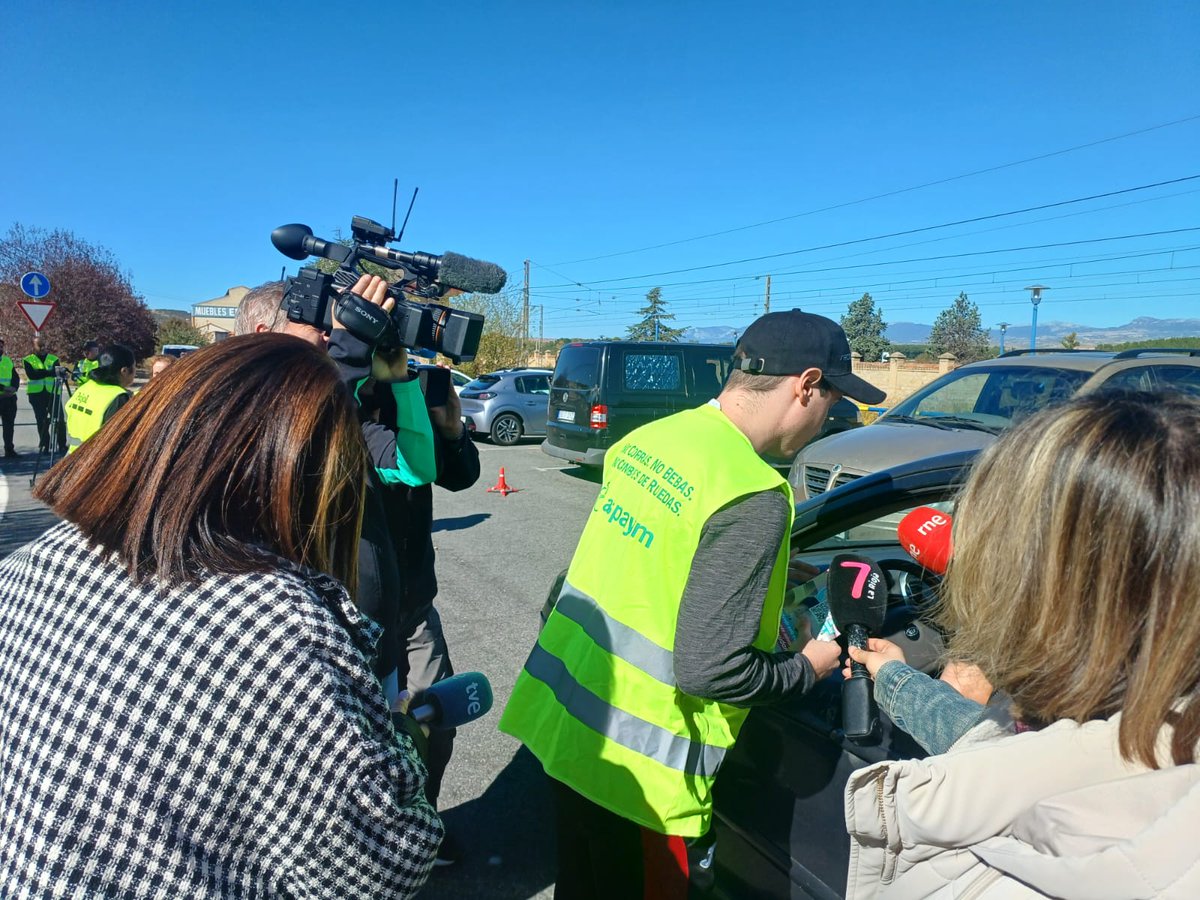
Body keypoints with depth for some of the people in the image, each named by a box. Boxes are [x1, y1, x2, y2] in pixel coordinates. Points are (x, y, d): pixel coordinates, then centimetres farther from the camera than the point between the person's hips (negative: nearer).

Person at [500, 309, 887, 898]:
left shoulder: (649, 438, 0)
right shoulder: (753, 496, -23)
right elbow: (710, 669, -23)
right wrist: (808, 668, -5)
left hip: (559, 722, 7)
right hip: (634, 768, -7)